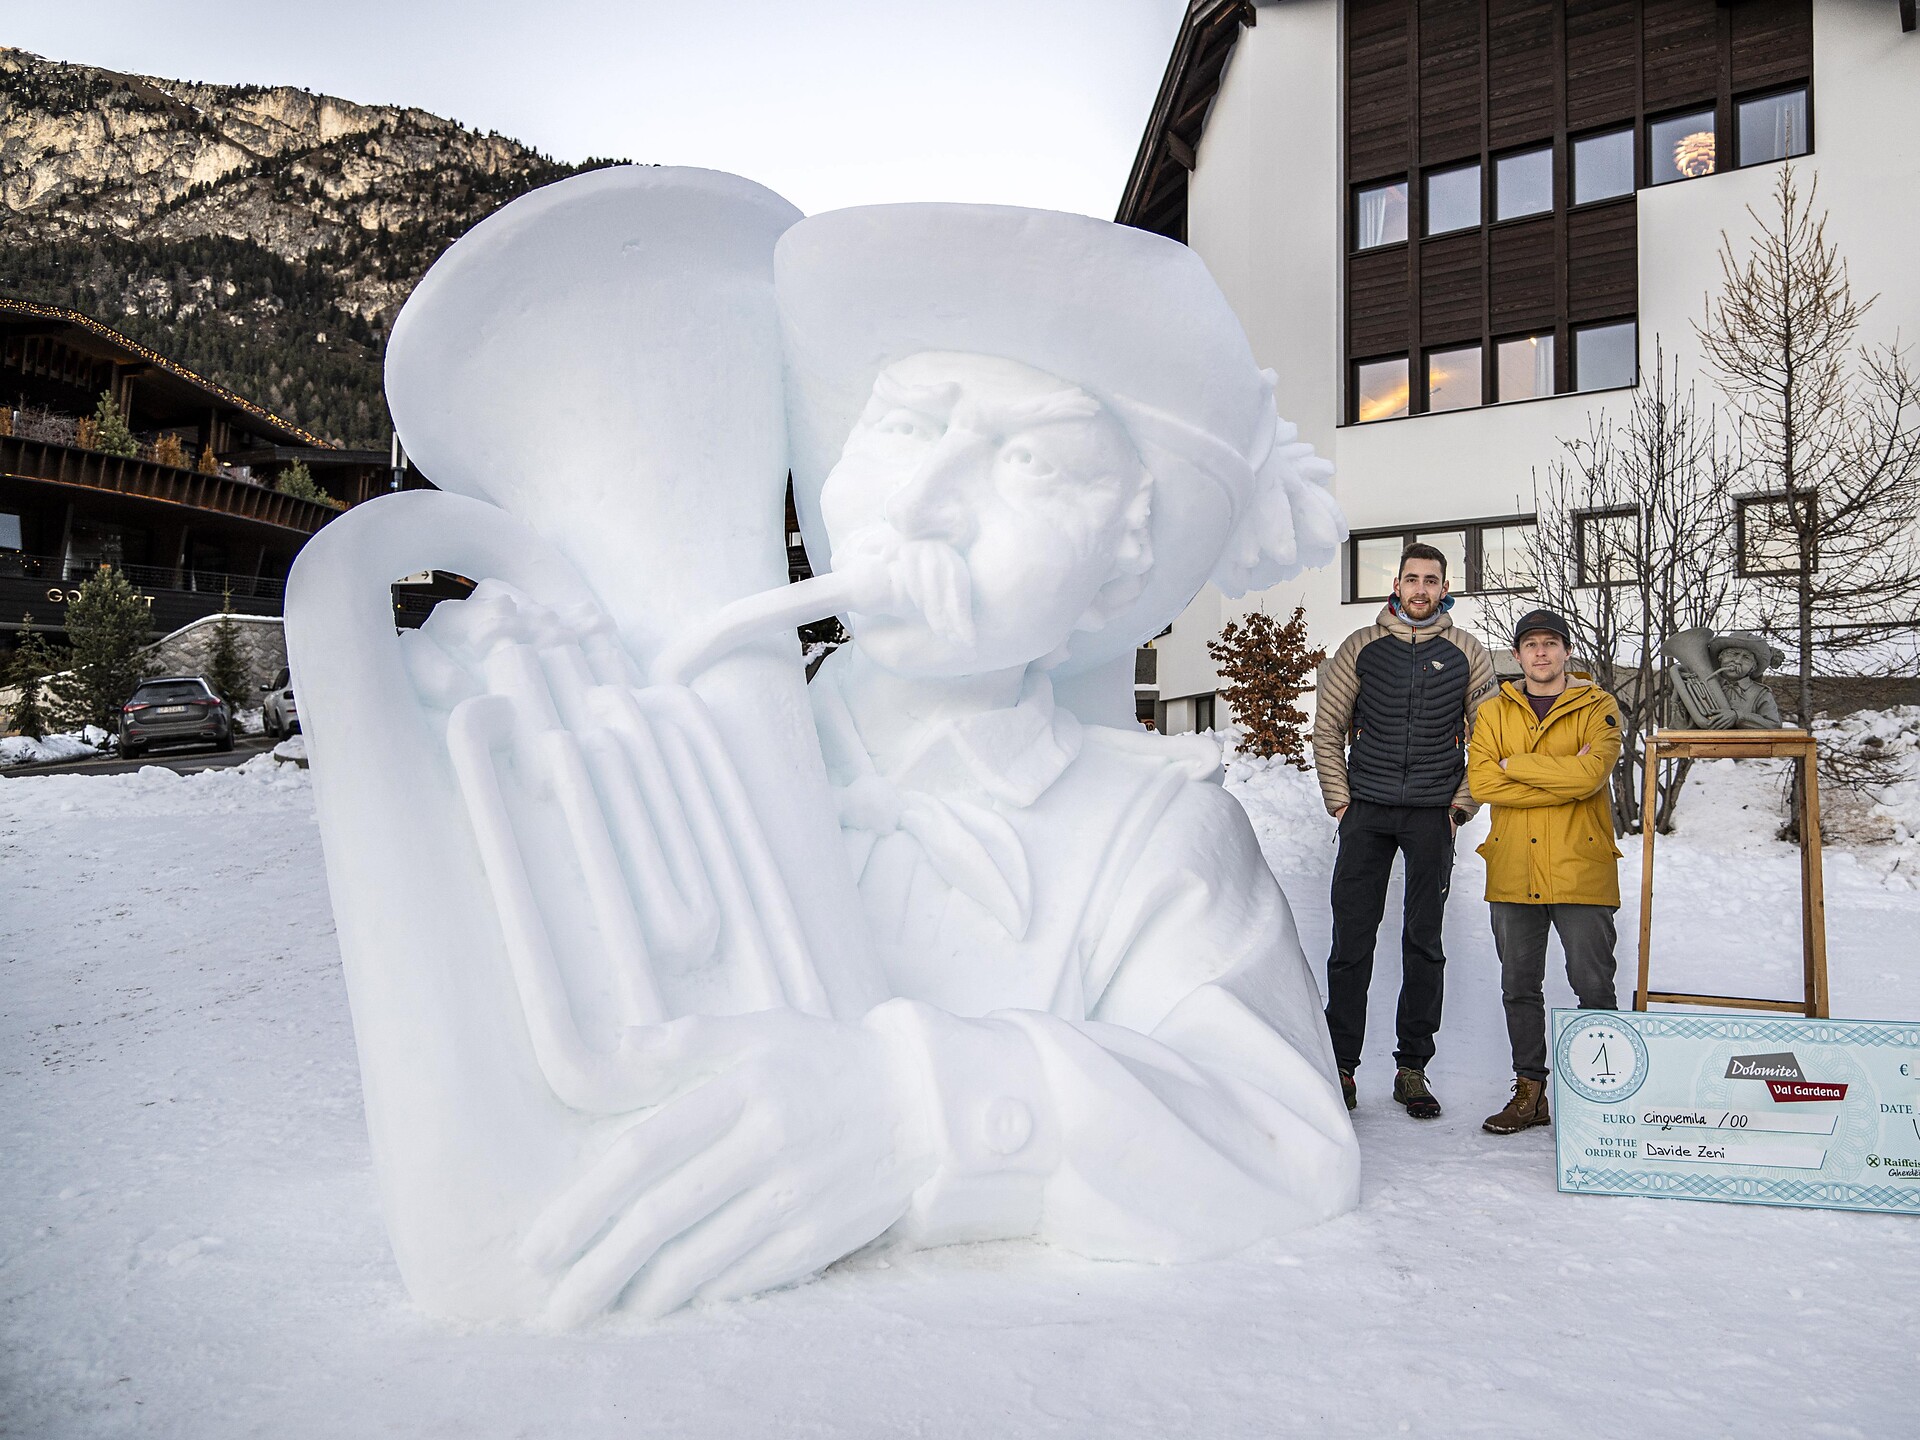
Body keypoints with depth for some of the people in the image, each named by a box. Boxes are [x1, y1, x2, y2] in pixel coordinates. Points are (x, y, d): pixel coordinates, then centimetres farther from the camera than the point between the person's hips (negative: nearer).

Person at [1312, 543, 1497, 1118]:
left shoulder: (1467, 653, 6)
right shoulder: (1362, 647, 6)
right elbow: (1327, 727, 8)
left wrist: (1462, 804, 2)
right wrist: (1339, 798, 1)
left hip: (1432, 814, 0)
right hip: (1366, 810, 0)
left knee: (1424, 942, 5)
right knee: (1351, 939, -1)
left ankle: (1412, 1068, 15)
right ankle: (1341, 1066, 7)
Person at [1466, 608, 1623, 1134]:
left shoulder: (1597, 708, 2)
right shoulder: (1493, 712, 9)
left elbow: (1590, 774, -16)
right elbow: (1482, 781, -7)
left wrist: (1516, 764, -10)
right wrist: (1565, 777, -12)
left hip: (1581, 869, -3)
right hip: (1513, 871, 3)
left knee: (1594, 986, 1)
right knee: (1519, 987, 9)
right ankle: (1530, 1092, 20)